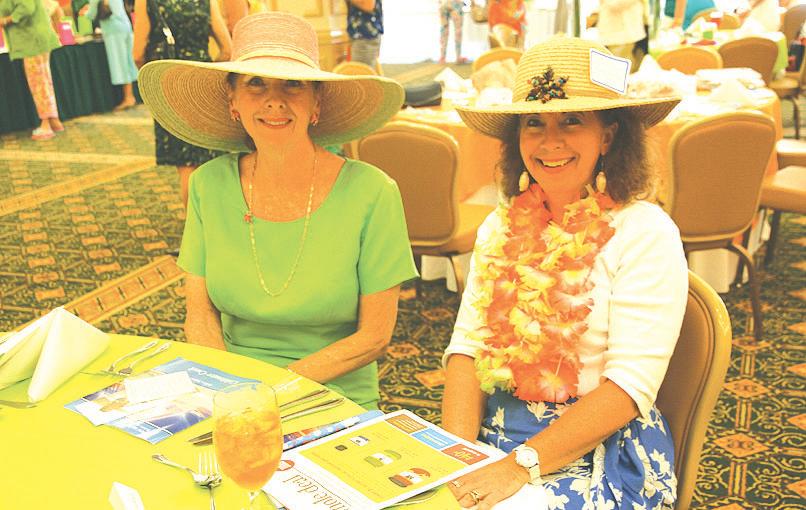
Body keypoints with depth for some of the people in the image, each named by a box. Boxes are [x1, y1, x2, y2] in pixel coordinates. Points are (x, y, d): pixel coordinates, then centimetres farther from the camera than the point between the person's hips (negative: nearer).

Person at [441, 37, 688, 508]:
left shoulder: (645, 234, -9)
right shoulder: (501, 227, 7)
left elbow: (631, 385, -15)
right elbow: (468, 347, 2)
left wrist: (521, 465, -21)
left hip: (601, 451, -3)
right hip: (493, 431, 4)